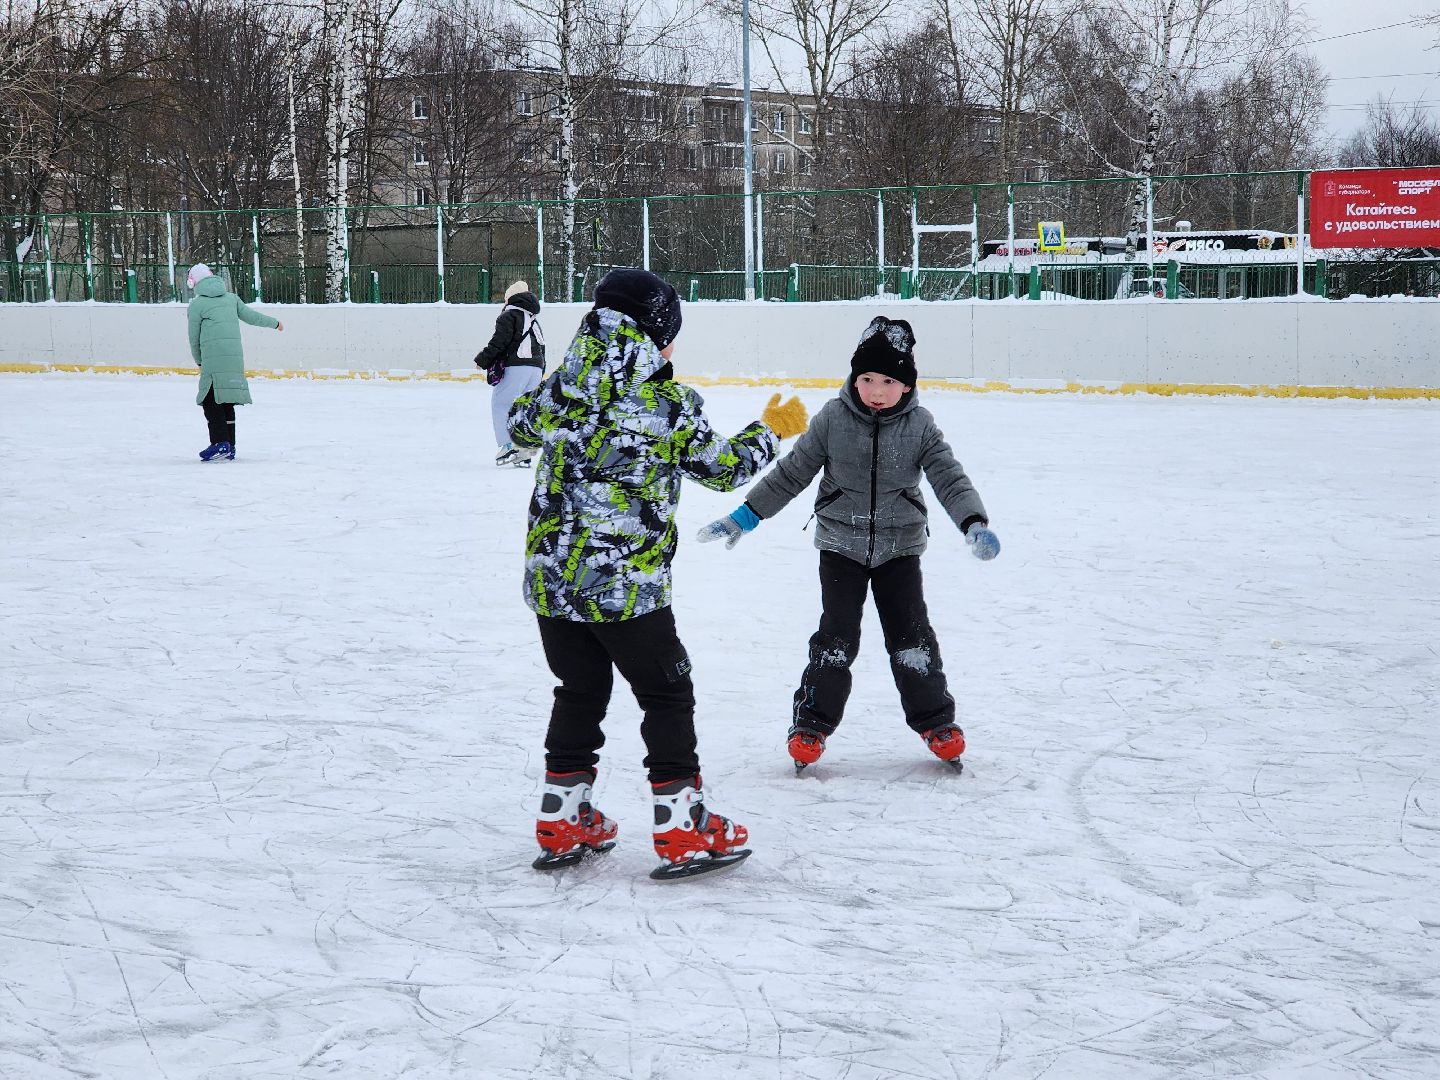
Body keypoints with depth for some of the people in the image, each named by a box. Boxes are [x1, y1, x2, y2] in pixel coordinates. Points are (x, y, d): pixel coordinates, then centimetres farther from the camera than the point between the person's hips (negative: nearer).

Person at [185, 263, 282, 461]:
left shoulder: (196, 305, 2)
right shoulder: (231, 297, 16)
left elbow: (194, 338, 6)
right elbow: (250, 316, 18)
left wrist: (199, 361, 21)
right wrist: (274, 323, 34)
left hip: (213, 360, -6)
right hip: (235, 358, 6)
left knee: (211, 401, -4)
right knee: (227, 402, 12)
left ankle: (221, 444, -15)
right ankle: (230, 448, 13)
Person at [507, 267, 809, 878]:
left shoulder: (563, 388, 1)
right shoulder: (669, 404, -11)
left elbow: (520, 428, 21)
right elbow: (723, 469, 0)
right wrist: (771, 431, 17)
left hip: (552, 575, 5)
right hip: (627, 586, -5)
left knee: (580, 692, 19)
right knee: (666, 696, 8)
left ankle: (563, 826, 23)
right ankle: (683, 831, 9)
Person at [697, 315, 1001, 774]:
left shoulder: (919, 425, -8)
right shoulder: (834, 418, -8)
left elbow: (949, 478, -11)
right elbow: (791, 473, -2)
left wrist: (974, 524, -29)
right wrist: (743, 517, -1)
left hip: (899, 547, 1)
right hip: (841, 544, 0)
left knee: (911, 636, 2)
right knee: (836, 637, -5)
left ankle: (936, 720, 18)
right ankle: (811, 723, 9)